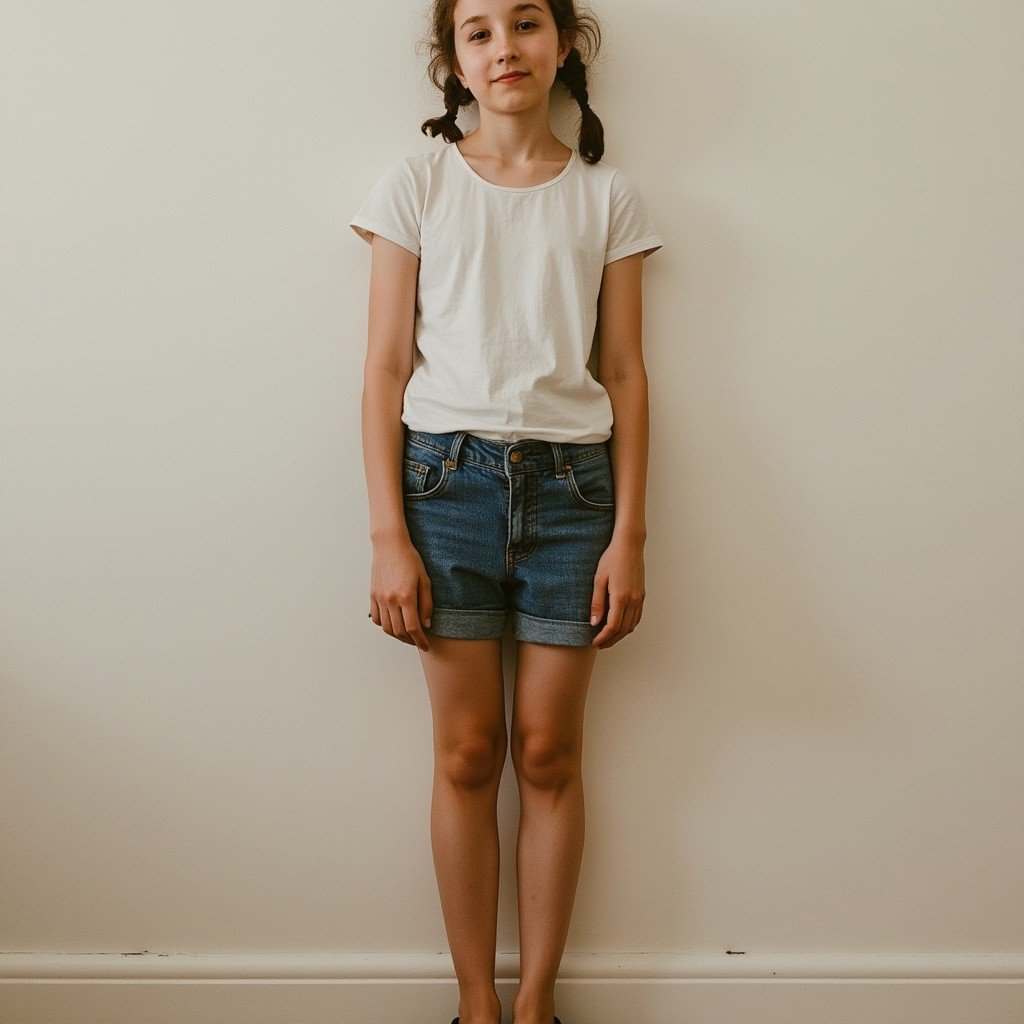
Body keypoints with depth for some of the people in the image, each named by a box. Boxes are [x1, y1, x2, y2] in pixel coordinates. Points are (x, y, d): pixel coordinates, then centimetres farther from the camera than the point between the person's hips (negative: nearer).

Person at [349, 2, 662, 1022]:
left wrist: (628, 536, -1)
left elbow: (625, 374, 6)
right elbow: (386, 370, 1)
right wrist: (389, 538, -6)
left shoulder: (607, 198, 8)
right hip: (448, 474, -1)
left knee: (549, 753, 5)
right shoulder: (416, 185, 4)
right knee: (468, 751, 3)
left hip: (571, 480, 1)